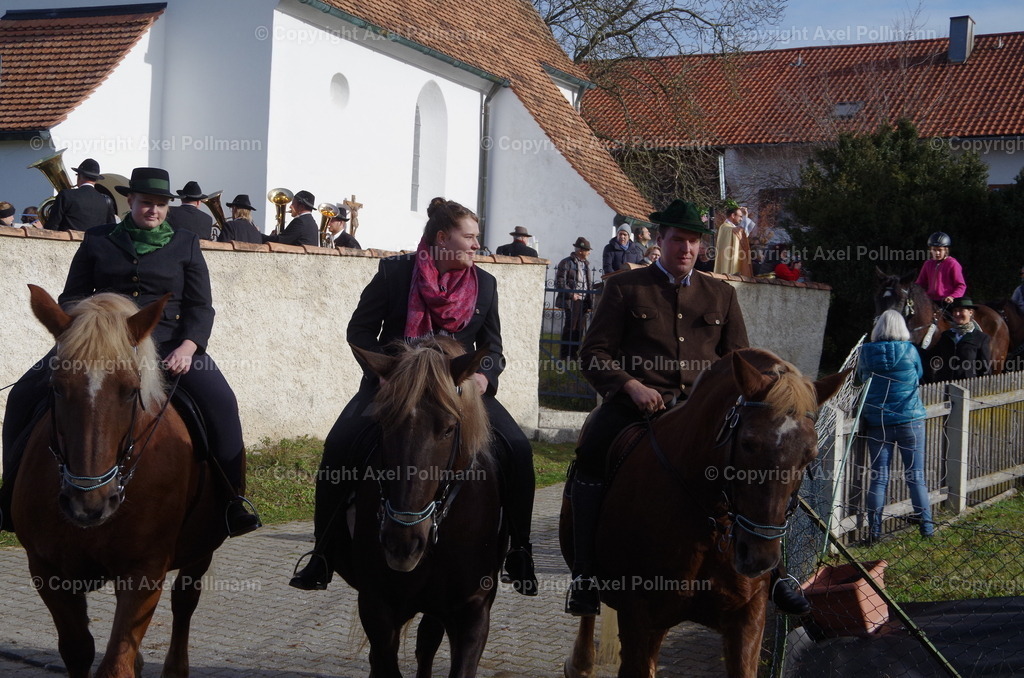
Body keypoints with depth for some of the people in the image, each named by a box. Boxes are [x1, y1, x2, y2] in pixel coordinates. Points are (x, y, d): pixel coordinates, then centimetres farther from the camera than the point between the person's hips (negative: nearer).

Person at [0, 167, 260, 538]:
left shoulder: (185, 245, 10)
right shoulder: (98, 240, 13)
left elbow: (200, 306, 4)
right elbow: (73, 296, 12)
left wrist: (187, 347, -14)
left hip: (167, 342, -1)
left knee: (219, 403, -25)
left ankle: (232, 501, -13)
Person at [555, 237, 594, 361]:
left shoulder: (586, 263, 16)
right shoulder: (567, 263, -7)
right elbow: (559, 282, -9)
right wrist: (571, 294, -16)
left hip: (583, 301, 7)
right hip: (571, 301, -7)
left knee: (580, 327, 7)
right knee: (570, 327, -5)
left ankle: (574, 352, 16)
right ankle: (565, 354, 2)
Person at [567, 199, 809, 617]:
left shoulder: (721, 295, 22)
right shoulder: (624, 288, 12)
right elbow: (594, 354, 5)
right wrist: (631, 386, -13)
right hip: (637, 403, -3)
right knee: (592, 453, -33)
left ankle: (772, 574, -9)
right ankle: (584, 574, -25)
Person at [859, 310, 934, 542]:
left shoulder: (867, 353, -4)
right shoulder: (910, 351, -5)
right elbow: (920, 375, 12)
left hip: (876, 422, 1)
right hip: (910, 419, -1)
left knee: (878, 477, 5)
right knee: (916, 476, 8)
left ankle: (874, 530, 6)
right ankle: (926, 525, 14)